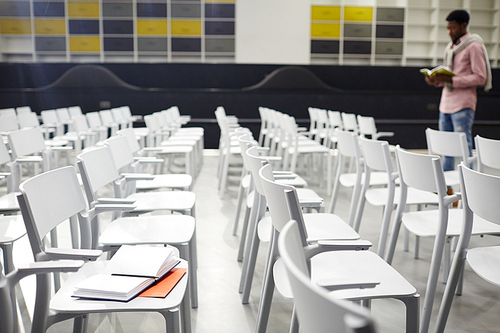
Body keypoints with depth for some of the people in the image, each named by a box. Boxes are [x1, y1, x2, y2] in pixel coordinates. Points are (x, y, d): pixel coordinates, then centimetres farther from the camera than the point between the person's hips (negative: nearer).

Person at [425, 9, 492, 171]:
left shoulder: (473, 46, -5)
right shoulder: (449, 48, 19)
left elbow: (480, 78, -12)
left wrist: (451, 80, -20)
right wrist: (437, 81, 3)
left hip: (463, 106, -7)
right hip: (445, 104, 8)